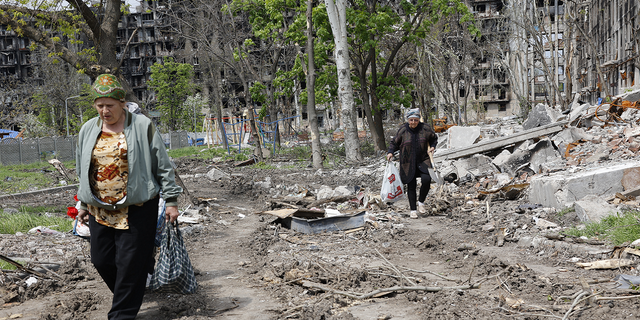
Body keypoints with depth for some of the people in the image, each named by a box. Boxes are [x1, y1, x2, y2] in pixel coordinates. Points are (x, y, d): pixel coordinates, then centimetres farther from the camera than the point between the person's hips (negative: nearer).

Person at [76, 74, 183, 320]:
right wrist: (82, 203, 21)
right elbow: (82, 170, 20)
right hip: (100, 210, 5)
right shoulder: (88, 130, 9)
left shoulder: (142, 126, -5)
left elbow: (163, 166, -2)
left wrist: (171, 200, -4)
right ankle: (127, 297, 32)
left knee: (130, 263, -2)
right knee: (101, 260, 8)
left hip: (136, 208, -5)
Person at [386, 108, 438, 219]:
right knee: (411, 186, 3)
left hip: (423, 161, 0)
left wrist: (433, 147, -2)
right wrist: (390, 152, -9)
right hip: (408, 163, 0)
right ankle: (412, 210, 17)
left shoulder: (425, 129, -2)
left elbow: (434, 138, 16)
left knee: (426, 180, -20)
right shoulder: (402, 130, -5)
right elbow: (394, 143, 7)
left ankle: (421, 202, 4)